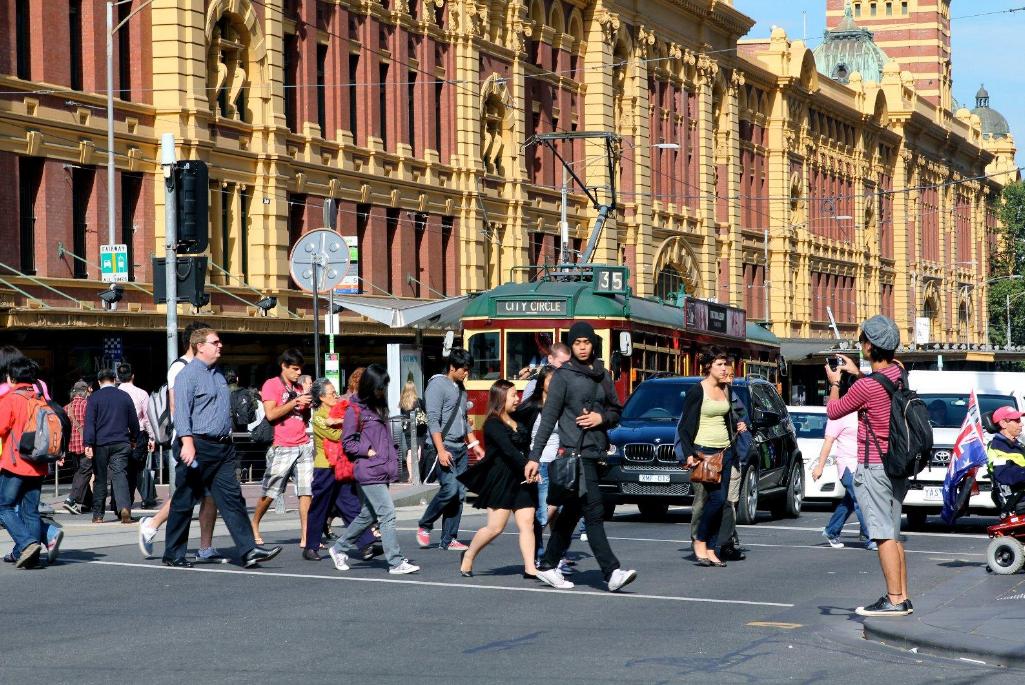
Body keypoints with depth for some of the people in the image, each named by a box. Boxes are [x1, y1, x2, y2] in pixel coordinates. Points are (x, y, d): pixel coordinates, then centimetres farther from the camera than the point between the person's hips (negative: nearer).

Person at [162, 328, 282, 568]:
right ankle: (173, 555, 11)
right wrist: (187, 442, -29)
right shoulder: (188, 374, -8)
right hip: (198, 447, -8)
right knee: (184, 502, 2)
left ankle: (248, 550, -6)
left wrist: (228, 444, 24)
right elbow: (181, 411, -18)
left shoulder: (218, 375, 19)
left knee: (232, 498, 0)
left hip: (222, 448, 8)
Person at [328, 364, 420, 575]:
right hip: (368, 472, -8)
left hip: (382, 470, 8)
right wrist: (369, 452, -14)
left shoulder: (380, 407, 17)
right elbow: (347, 442, -5)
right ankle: (396, 562, -11)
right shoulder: (355, 409, -6)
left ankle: (339, 549, 31)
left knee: (368, 515, 16)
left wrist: (392, 459, 13)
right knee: (387, 514, -12)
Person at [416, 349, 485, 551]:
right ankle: (424, 526, 0)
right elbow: (433, 420, -15)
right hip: (444, 446, -8)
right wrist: (441, 450, -21)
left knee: (459, 494, 2)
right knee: (450, 488, -19)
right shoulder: (438, 384, -8)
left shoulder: (460, 388, 18)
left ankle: (449, 539, 5)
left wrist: (473, 444, 21)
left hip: (460, 447, 8)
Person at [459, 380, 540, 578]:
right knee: (495, 527, -5)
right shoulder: (493, 424, -10)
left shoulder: (519, 421, 15)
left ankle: (530, 568, -8)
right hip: (500, 479, -7)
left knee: (527, 523, -4)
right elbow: (508, 450, -21)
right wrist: (528, 468, -26)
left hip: (521, 479, 7)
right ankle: (468, 557, 16)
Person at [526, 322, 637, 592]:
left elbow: (616, 410, 21)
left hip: (595, 451, 7)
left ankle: (548, 565, 22)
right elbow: (548, 417, -4)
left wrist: (602, 418, -3)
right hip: (575, 451, -6)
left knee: (571, 512, 12)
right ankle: (612, 573, -19)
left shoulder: (602, 375, 15)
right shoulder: (563, 375, -2)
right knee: (594, 511, -13)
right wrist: (534, 456, -7)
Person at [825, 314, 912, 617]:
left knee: (884, 535, -6)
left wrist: (835, 383, 12)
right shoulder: (898, 373, 3)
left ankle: (894, 600, -7)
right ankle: (902, 598, 16)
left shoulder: (866, 386, -21)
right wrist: (856, 373, 26)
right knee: (893, 534, 14)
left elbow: (833, 411, -5)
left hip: (873, 467, -8)